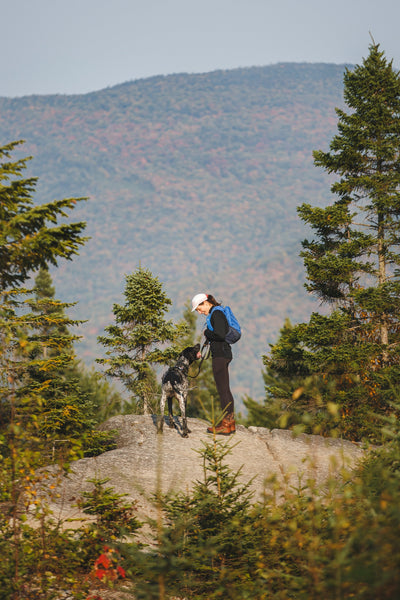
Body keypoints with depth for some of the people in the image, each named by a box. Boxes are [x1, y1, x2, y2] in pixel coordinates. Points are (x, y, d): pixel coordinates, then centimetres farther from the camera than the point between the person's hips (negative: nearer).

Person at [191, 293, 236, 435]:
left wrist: (206, 333, -9)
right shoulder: (214, 313, 17)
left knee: (222, 390, -7)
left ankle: (226, 426, -6)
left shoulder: (216, 314, -14)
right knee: (225, 389, 12)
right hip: (223, 354, 10)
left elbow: (220, 335, -25)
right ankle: (230, 423, 16)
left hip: (220, 354, -10)